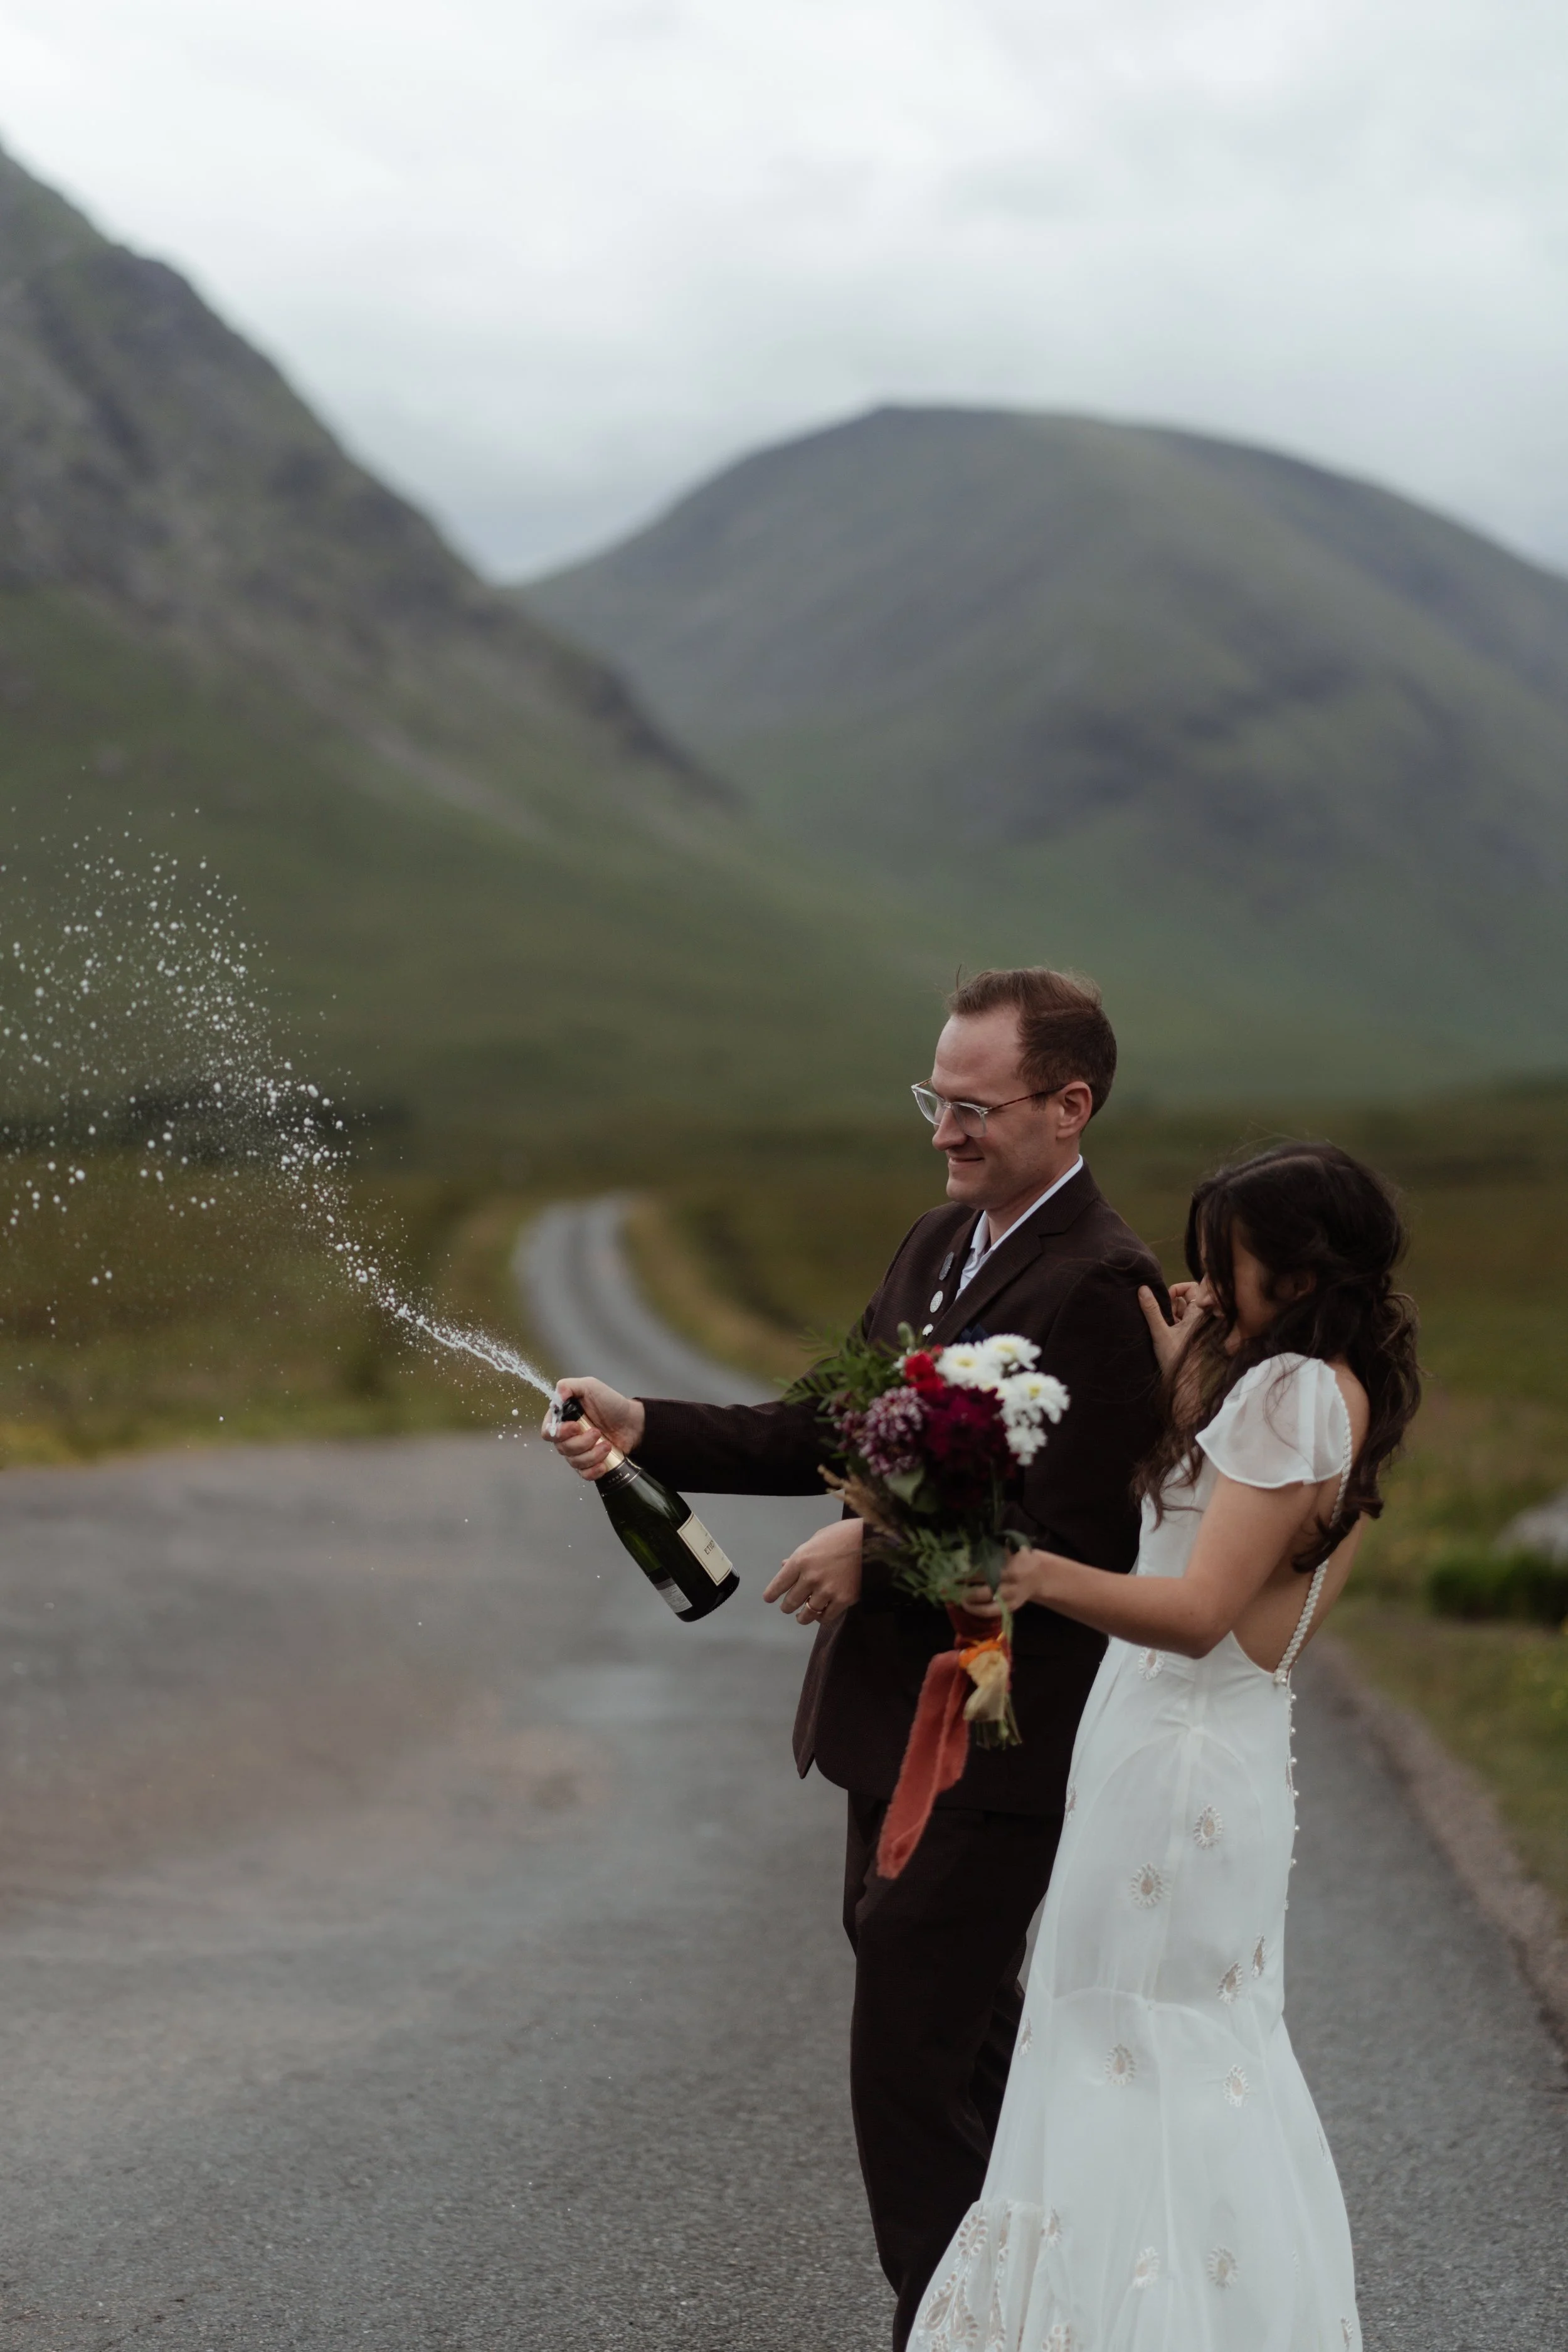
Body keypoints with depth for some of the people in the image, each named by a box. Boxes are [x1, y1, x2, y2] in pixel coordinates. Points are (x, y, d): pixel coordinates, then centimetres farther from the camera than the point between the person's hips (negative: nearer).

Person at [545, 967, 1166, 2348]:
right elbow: (829, 1433, 12)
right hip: (903, 1723, 10)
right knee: (968, 2034, 22)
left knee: (910, 2065, -4)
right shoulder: (938, 1245, 10)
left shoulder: (1100, 1286, -20)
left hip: (995, 1751, -10)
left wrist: (879, 1555, -20)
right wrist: (646, 1431, 0)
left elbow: (1073, 1546, -24)